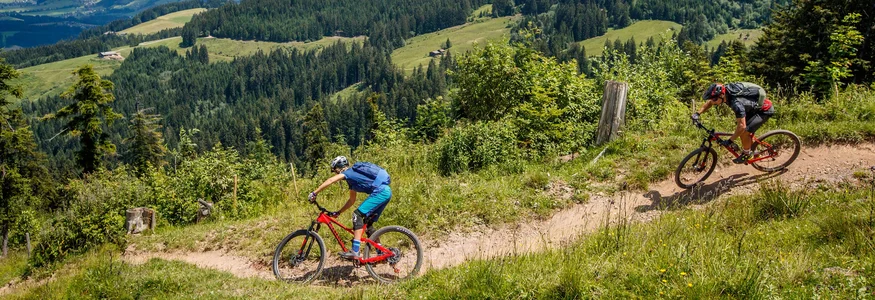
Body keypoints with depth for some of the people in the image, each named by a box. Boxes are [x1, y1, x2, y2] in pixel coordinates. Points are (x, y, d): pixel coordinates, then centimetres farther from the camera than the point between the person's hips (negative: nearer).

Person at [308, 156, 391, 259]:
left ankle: (354, 251, -18)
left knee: (358, 215, -13)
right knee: (368, 223, 16)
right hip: (386, 192, 10)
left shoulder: (349, 172, -1)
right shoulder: (352, 177, 26)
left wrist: (314, 193, -15)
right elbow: (352, 200, 32)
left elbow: (331, 180, -18)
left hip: (380, 192, -10)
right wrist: (338, 212, 31)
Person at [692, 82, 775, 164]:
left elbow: (742, 126, -39)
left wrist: (730, 141, -35)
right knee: (739, 128, 6)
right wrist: (697, 113, -7)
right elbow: (709, 102, 5)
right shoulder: (723, 91, -15)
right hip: (753, 107, 9)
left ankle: (746, 154, 5)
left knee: (745, 132, -16)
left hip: (765, 110, -9)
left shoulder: (736, 103, -39)